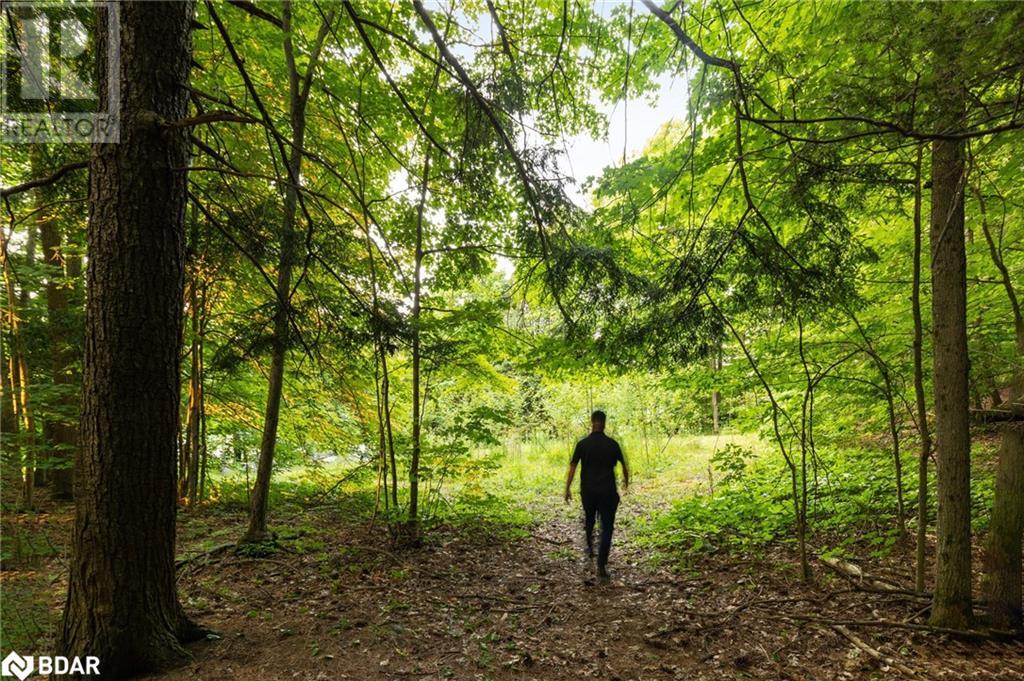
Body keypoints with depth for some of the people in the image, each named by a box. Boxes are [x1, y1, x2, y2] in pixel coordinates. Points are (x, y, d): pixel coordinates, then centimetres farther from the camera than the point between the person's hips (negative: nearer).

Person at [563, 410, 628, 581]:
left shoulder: (582, 444, -5)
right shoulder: (612, 444, -4)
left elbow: (572, 467, -8)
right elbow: (623, 465, 9)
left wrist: (567, 489, -1)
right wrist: (626, 480, 28)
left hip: (588, 491, 2)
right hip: (608, 491, -1)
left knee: (589, 520, 26)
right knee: (606, 528, 1)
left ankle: (590, 549, 41)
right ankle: (601, 566, -6)